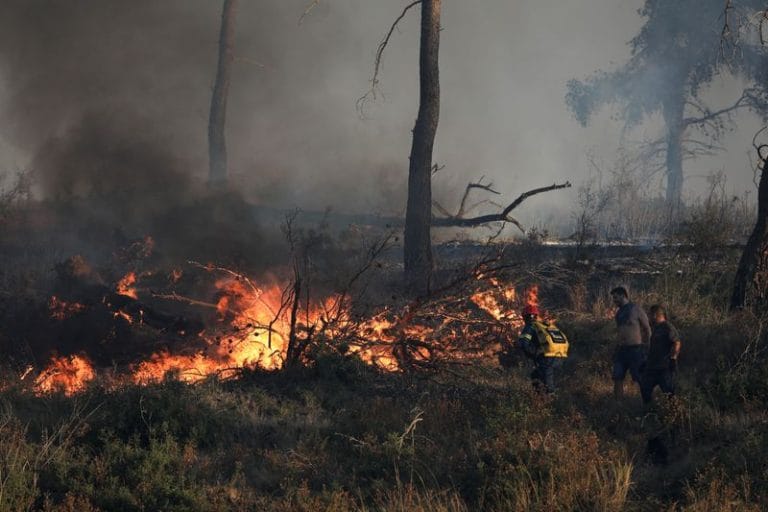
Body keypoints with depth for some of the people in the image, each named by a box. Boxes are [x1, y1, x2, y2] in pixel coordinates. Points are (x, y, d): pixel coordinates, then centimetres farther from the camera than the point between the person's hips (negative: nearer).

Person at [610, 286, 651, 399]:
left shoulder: (636, 309, -5)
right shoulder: (618, 312, 15)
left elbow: (647, 329, -1)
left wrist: (646, 346, 1)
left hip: (635, 350, -7)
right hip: (621, 350, 7)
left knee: (641, 379, -4)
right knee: (617, 379, 0)